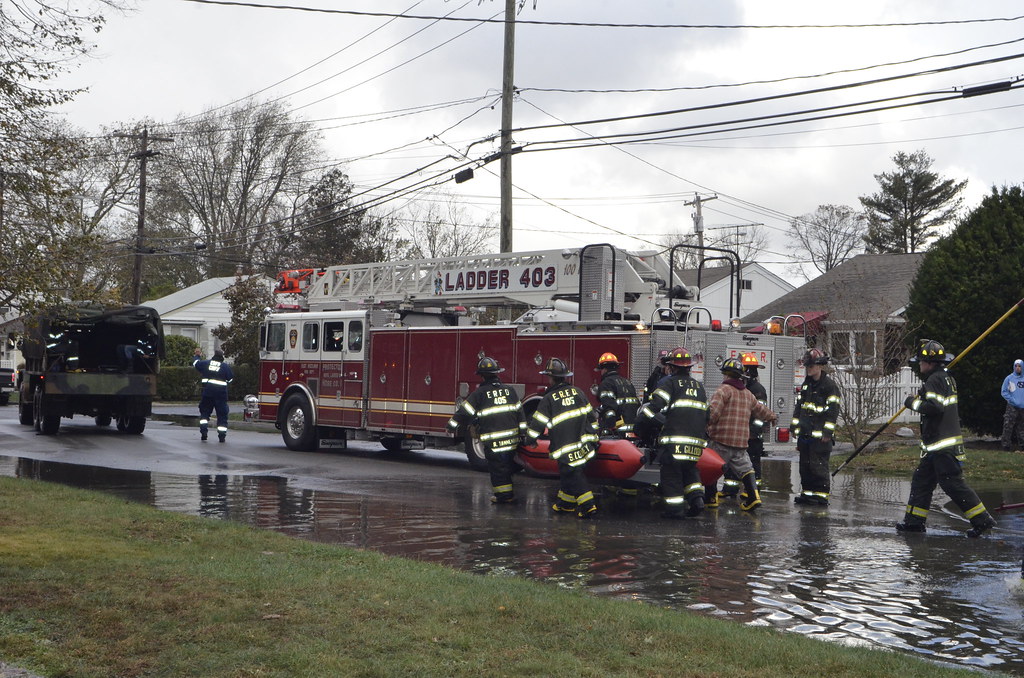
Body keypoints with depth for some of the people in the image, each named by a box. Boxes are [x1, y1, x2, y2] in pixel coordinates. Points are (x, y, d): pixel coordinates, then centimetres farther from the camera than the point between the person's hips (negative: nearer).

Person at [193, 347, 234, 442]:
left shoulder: (206, 363, 3)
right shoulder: (225, 367, -4)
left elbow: (195, 363, 20)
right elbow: (230, 379, 2)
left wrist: (198, 356, 40)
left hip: (207, 391, 2)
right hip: (221, 393, -2)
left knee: (205, 411, 17)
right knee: (222, 414, 3)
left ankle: (203, 431, 5)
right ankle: (222, 436, -1)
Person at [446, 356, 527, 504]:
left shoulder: (479, 393, -7)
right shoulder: (510, 390, 8)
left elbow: (465, 412, -5)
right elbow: (519, 412, 10)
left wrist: (452, 425, 6)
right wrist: (523, 432, 15)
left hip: (492, 440, -5)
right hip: (512, 438, 5)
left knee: (496, 466, 4)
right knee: (507, 465, 16)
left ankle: (504, 495, 5)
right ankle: (508, 494, 22)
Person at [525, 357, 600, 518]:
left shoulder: (548, 399, -9)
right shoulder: (578, 392, 7)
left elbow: (537, 424, -5)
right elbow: (591, 416, 12)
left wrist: (529, 439, 11)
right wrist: (593, 437, 22)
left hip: (565, 447, -6)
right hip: (584, 443, 6)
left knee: (574, 476, -2)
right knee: (568, 473, 19)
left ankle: (587, 505, -11)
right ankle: (565, 504, 29)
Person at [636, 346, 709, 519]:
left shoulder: (670, 382, -1)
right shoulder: (699, 386, 20)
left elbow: (655, 404, -11)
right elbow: (706, 413, 25)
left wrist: (640, 422, -2)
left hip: (675, 437, -6)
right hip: (696, 440, 6)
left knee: (671, 472, 1)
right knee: (690, 469, 21)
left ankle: (675, 509, 0)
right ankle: (696, 498, 5)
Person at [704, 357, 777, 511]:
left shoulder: (724, 390, -6)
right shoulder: (748, 394, 18)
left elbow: (714, 410, -21)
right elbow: (760, 409, 33)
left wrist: (706, 424, -16)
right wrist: (772, 416, 51)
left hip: (722, 440, -6)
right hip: (741, 441, 6)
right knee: (745, 468, 13)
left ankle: (710, 497, 7)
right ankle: (753, 495, 1)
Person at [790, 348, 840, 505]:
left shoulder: (829, 385, -8)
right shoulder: (806, 384, 16)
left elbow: (833, 410, -11)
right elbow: (799, 406, 22)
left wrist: (827, 432, -16)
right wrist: (795, 426, 17)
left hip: (820, 434, -8)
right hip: (805, 432, 8)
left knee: (818, 465, -9)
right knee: (805, 464, 10)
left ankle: (822, 494, -2)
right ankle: (807, 492, 19)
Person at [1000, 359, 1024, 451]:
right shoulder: (1009, 378, 1)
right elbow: (1004, 392, 1)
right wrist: (1013, 401, -10)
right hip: (1012, 407, -3)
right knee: (1008, 427, -9)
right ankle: (1006, 444, -6)